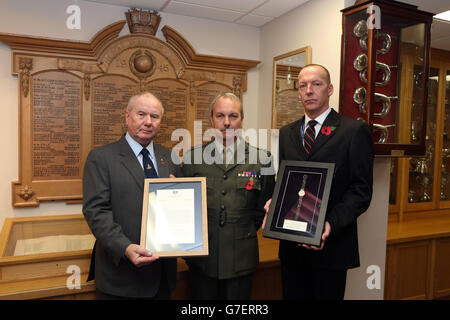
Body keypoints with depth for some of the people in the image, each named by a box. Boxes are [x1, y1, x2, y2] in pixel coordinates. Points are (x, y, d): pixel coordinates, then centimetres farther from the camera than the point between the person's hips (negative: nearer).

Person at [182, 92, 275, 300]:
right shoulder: (192, 157, 0)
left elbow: (264, 207, 5)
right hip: (201, 258, 1)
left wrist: (245, 232, 2)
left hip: (241, 257, -1)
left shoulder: (260, 159, -2)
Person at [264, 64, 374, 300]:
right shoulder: (286, 133, 11)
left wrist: (331, 223, -22)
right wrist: (273, 201, -9)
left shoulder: (355, 131, -5)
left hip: (331, 243, -4)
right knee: (292, 295, 16)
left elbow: (361, 189, -9)